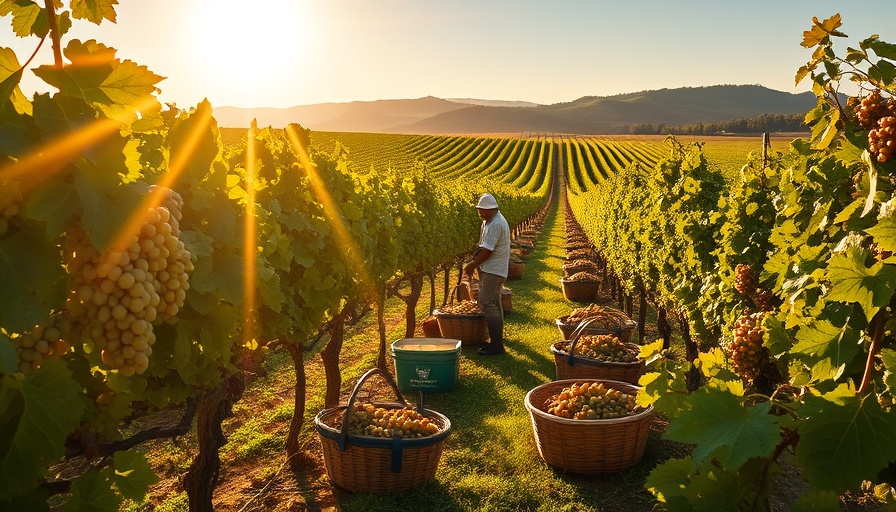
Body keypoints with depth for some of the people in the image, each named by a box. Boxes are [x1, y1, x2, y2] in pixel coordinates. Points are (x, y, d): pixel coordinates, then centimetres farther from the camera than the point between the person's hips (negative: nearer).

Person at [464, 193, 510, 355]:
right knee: (494, 304, 17)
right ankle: (497, 338, 29)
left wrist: (472, 265, -13)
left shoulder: (496, 225, -22)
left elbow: (487, 250, -22)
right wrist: (474, 263, 12)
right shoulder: (489, 221, 12)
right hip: (490, 269, 11)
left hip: (493, 270, -11)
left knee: (488, 304, -13)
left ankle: (496, 345, -11)